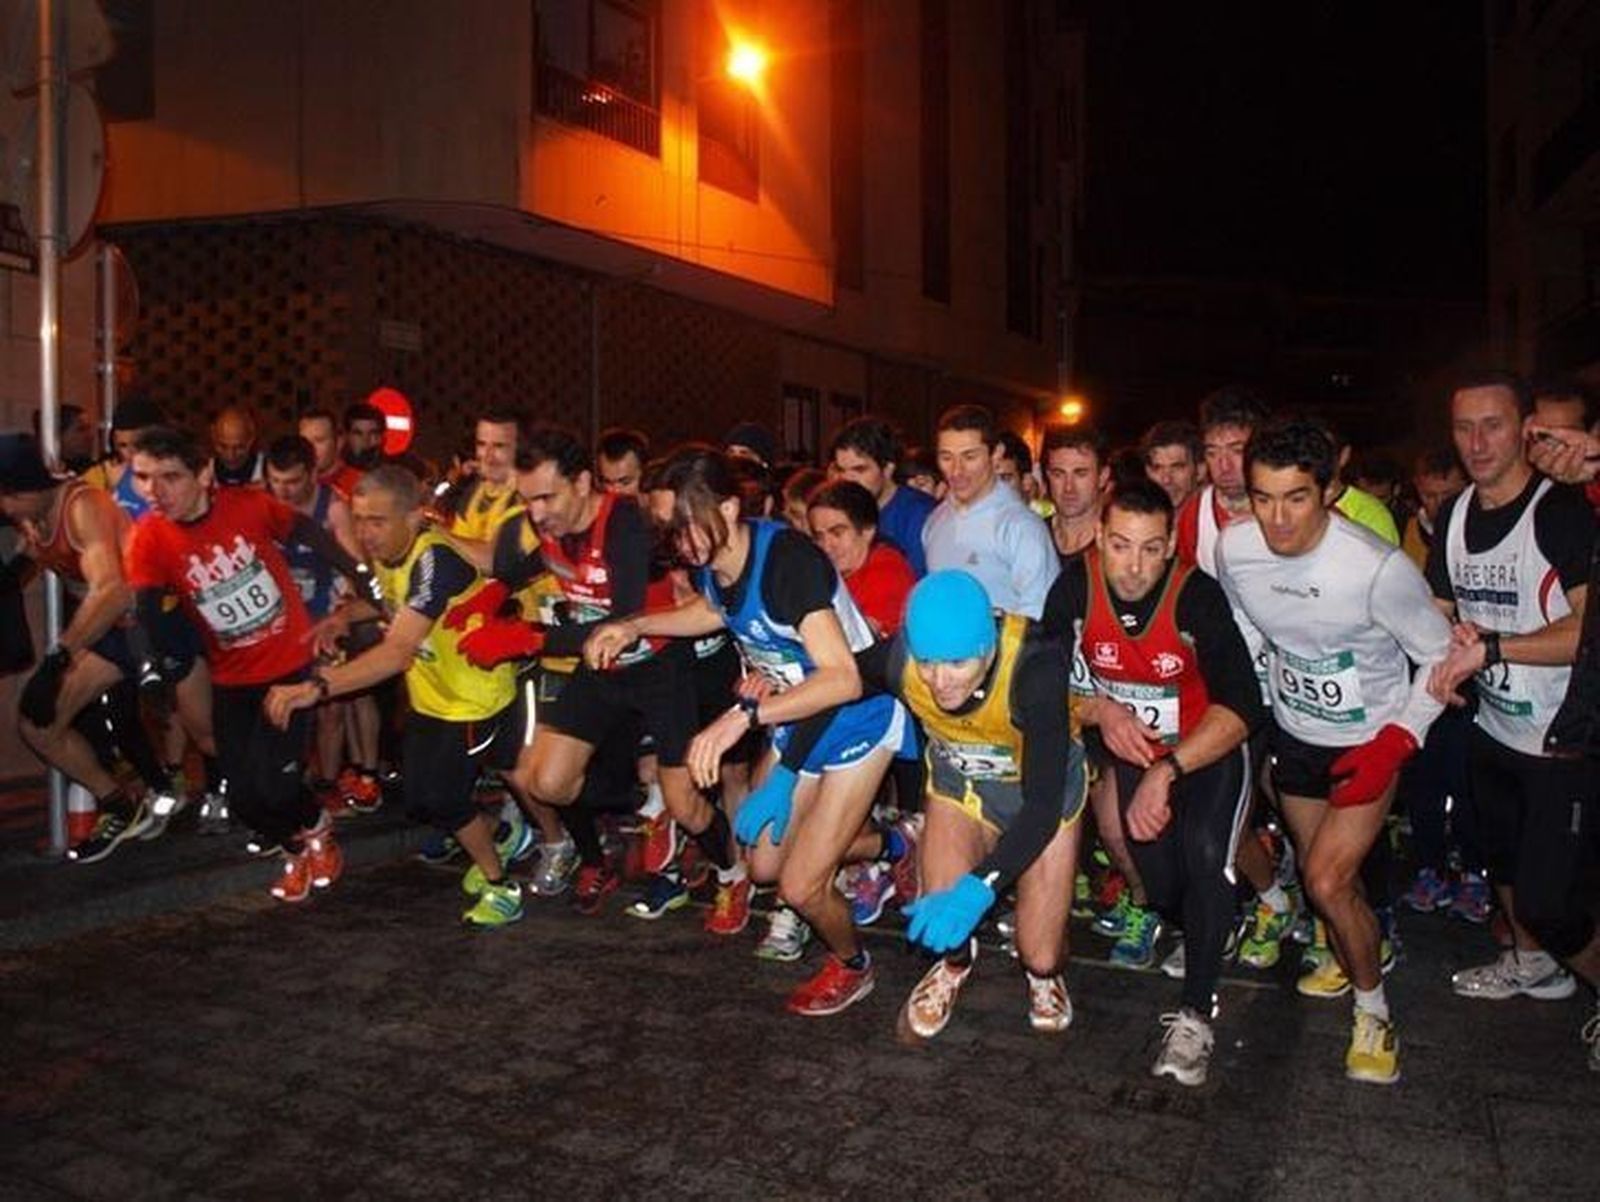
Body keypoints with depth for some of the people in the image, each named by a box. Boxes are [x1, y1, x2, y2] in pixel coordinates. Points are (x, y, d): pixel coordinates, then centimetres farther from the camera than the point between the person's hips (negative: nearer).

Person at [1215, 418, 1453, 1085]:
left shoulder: (1379, 567, -28)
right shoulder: (1234, 548, -15)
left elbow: (1442, 656, -15)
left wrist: (1394, 744, -23)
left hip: (1370, 740, -4)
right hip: (1293, 730, 5)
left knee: (1327, 880, -13)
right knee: (1325, 873, 15)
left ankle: (1373, 1006, 10)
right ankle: (1362, 950, 44)